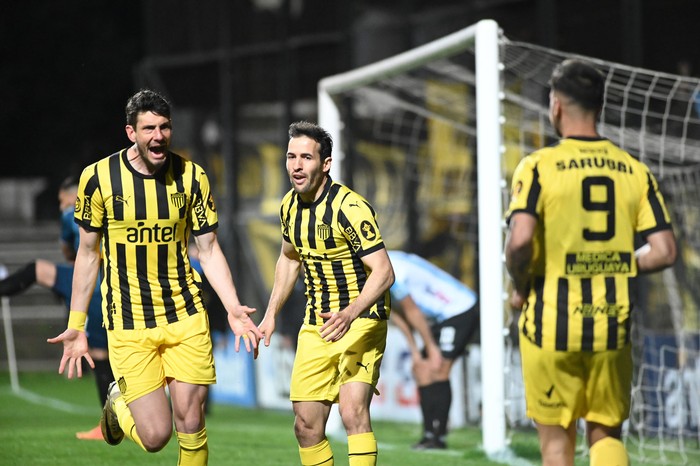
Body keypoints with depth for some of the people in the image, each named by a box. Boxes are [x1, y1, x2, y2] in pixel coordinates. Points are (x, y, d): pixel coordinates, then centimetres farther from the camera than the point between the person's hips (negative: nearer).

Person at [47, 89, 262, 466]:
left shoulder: (191, 176, -1)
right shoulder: (98, 177, -6)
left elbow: (208, 250, 5)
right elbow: (88, 253, 4)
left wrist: (233, 309, -8)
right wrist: (76, 327, 3)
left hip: (186, 318, 2)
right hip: (128, 324, -2)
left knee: (191, 426, -4)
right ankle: (119, 403, 27)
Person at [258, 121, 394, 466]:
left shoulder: (350, 207, -19)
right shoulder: (290, 205, 4)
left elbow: (383, 271, -25)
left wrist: (350, 314, -39)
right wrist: (271, 314, 16)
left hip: (361, 321, -7)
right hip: (316, 324, 7)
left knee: (353, 411, -23)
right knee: (306, 425, 2)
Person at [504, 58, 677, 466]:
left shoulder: (539, 166, -8)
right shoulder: (635, 171, 4)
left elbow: (520, 240, -21)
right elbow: (665, 251, 0)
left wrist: (520, 287, -3)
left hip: (553, 324, -3)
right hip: (613, 325, 3)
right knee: (606, 433, 14)